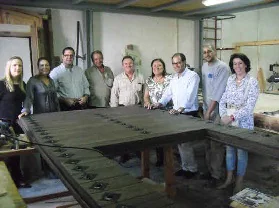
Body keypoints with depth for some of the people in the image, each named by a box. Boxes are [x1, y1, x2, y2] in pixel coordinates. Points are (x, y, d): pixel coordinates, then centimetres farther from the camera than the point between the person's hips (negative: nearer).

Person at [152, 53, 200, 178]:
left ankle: (192, 168, 14)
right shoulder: (174, 78, 15)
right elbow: (168, 93, 18)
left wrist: (179, 109, -32)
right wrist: (159, 103, 4)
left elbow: (190, 96, -22)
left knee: (185, 142, -3)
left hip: (189, 114, -7)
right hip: (177, 113, 7)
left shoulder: (192, 76, -11)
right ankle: (185, 167, 25)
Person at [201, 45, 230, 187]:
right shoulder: (204, 67, 11)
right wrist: (205, 109, 10)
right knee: (208, 142, 13)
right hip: (207, 108, 7)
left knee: (216, 144, -3)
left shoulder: (222, 67, -13)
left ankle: (216, 175, 7)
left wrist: (209, 111, -16)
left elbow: (219, 92, -17)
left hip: (217, 110, -7)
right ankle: (210, 170, 26)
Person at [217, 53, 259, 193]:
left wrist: (232, 117, -23)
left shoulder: (252, 82, -10)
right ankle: (229, 178, 29)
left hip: (243, 122, -5)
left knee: (241, 151, 6)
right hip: (229, 121, 5)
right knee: (229, 149, 14)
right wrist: (223, 115, -11)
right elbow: (223, 100, 5)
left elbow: (249, 106, -17)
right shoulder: (230, 80, 5)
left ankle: (239, 182, 21)